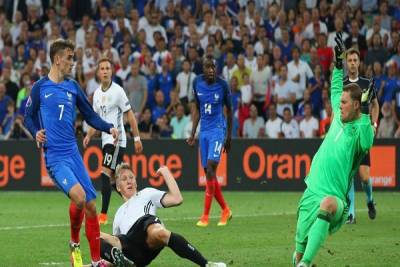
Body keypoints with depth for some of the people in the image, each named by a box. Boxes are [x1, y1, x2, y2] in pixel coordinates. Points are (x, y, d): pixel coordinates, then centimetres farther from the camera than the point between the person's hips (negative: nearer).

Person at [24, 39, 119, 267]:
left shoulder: (73, 87, 11)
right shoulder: (40, 87, 0)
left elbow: (90, 116, 17)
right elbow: (29, 118, 8)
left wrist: (109, 128, 0)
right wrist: (36, 132, -12)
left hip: (74, 153, 5)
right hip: (55, 157, -5)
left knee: (91, 205, 0)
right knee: (79, 196, -26)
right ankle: (74, 243, -1)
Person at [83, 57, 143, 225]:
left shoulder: (118, 91, -9)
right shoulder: (97, 93, 11)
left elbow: (130, 115, -8)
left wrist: (137, 138, -10)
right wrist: (89, 136, 4)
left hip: (117, 139, -8)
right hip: (106, 140, 8)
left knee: (106, 173, -16)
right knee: (113, 178, 9)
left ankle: (103, 215, -17)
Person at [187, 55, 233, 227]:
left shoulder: (222, 85, -8)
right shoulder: (197, 83, 3)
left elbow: (229, 110, 4)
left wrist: (229, 136, 8)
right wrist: (193, 133, 11)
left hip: (218, 129, -5)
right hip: (204, 130, 5)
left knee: (211, 168, -16)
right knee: (208, 172, 5)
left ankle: (205, 216, -15)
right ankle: (225, 210, 22)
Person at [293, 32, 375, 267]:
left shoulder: (360, 129, -6)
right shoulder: (339, 117, 13)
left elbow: (366, 143, -30)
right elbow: (336, 90, 32)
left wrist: (365, 113, -34)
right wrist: (339, 63, 32)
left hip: (335, 196, -7)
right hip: (312, 193, 7)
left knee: (328, 204, -42)